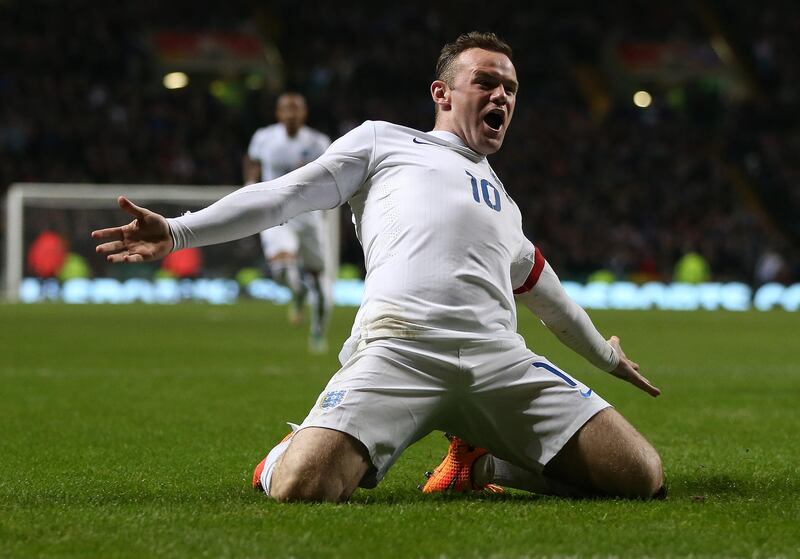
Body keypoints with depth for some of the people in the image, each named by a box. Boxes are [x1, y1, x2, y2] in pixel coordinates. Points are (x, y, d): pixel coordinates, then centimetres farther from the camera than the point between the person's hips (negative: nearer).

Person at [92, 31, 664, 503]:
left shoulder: (504, 205, 37)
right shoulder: (383, 142, 23)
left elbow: (544, 290, 50)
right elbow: (282, 195, 16)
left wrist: (605, 355, 60)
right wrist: (178, 232, 4)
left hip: (500, 357, 5)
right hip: (398, 345, -5)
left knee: (644, 477, -13)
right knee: (300, 487, -30)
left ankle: (479, 464, 10)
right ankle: (284, 456, 11)